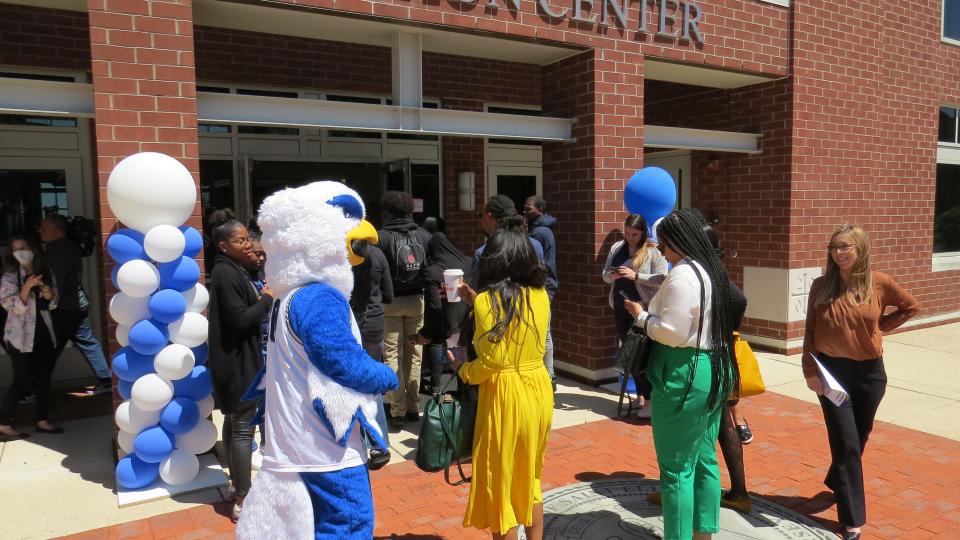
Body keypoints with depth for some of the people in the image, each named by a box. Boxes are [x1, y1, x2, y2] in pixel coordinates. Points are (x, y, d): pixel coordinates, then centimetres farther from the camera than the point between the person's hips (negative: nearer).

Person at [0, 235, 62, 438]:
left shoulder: (46, 274, 6)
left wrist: (47, 291, -11)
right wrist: (27, 287, -26)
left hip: (45, 332, 5)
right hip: (21, 336, -5)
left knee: (43, 379, 8)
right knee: (22, 381, -4)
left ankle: (42, 421, 16)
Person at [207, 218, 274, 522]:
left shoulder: (238, 270, 11)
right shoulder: (225, 274, -19)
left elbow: (248, 308, 11)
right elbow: (239, 319, -26)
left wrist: (256, 270, 1)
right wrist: (267, 298, -14)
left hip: (242, 359, 10)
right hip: (237, 362, -10)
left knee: (234, 421, 19)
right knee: (243, 427, -5)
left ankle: (236, 481, 33)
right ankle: (242, 501, 2)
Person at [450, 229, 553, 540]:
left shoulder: (488, 300, -16)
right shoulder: (540, 295, 1)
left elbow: (490, 362, -19)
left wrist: (461, 369, 0)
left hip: (505, 395, -6)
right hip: (538, 389, 7)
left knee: (500, 481, 11)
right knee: (529, 476, 24)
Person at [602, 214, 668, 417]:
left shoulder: (653, 250, -8)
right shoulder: (617, 248, 8)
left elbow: (662, 279, -15)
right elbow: (604, 275, 13)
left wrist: (635, 276, -22)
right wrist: (612, 275, -10)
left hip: (644, 309, -6)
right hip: (620, 307, 6)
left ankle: (649, 399, 4)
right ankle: (640, 394, 26)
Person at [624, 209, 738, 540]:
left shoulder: (683, 274, -18)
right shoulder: (712, 270, 12)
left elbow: (671, 333, -21)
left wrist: (641, 316, -5)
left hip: (684, 376, -10)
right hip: (714, 370, 10)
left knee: (676, 470, 1)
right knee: (705, 461, 19)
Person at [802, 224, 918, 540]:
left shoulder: (879, 283, -6)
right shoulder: (821, 286, -7)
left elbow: (911, 307, 12)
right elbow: (810, 333, -4)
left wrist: (879, 327, 2)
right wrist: (810, 371, -11)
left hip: (870, 372, 2)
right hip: (832, 371, -2)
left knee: (859, 439, 17)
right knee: (846, 443, -3)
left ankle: (836, 482, 45)